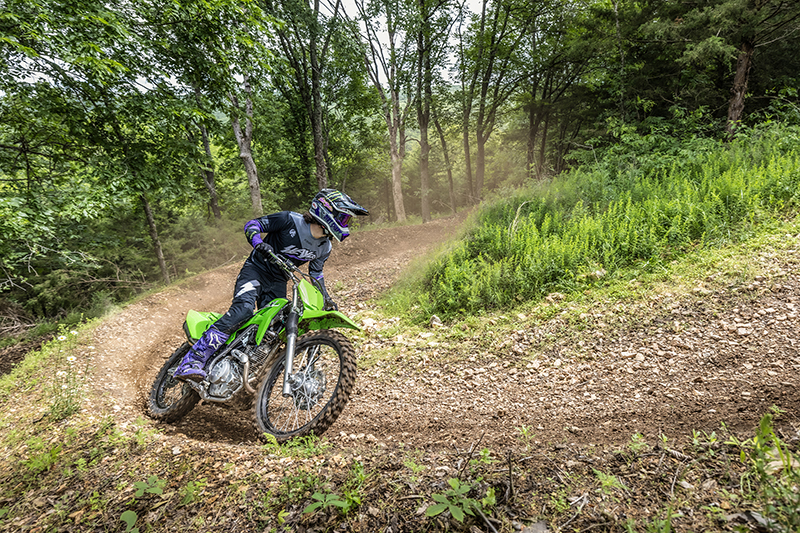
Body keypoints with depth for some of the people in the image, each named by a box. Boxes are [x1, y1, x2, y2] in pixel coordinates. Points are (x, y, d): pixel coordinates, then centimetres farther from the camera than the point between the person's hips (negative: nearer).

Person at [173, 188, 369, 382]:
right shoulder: (291, 220, -17)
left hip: (278, 282, 6)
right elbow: (252, 224, -12)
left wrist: (327, 299, 11)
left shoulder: (324, 248, 1)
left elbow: (316, 273, 17)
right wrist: (258, 242, -32)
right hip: (256, 269, -6)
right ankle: (192, 361, -27)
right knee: (243, 309, -29)